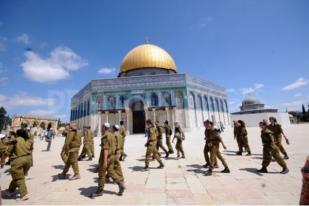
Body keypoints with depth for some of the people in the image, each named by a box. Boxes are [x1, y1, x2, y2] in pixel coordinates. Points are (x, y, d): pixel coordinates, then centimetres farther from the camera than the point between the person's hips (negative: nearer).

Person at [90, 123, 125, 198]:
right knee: (110, 171, 15)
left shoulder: (105, 136, -17)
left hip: (105, 157, -8)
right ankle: (120, 183, 6)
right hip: (112, 156, 9)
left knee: (102, 173, 6)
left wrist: (105, 160, -25)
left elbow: (105, 149, -24)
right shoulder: (112, 135, 10)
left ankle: (100, 190, 20)